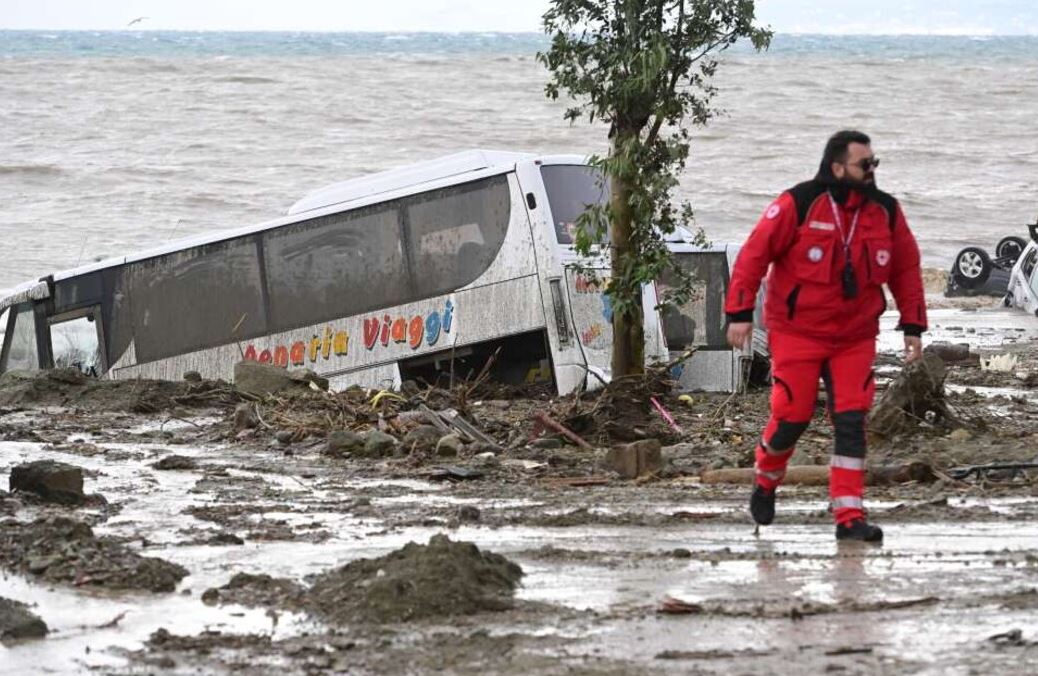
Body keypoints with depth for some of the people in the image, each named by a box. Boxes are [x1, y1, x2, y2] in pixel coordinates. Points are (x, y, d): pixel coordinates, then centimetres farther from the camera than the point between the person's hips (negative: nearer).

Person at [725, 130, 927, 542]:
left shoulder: (886, 211, 1)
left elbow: (906, 269, 10)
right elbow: (754, 254, -11)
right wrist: (740, 313, -14)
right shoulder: (798, 205, -14)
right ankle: (766, 482, 28)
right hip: (797, 333, -3)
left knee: (851, 422, -6)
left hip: (855, 337, 3)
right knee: (792, 416, -3)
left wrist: (913, 327, 6)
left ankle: (850, 518, -6)